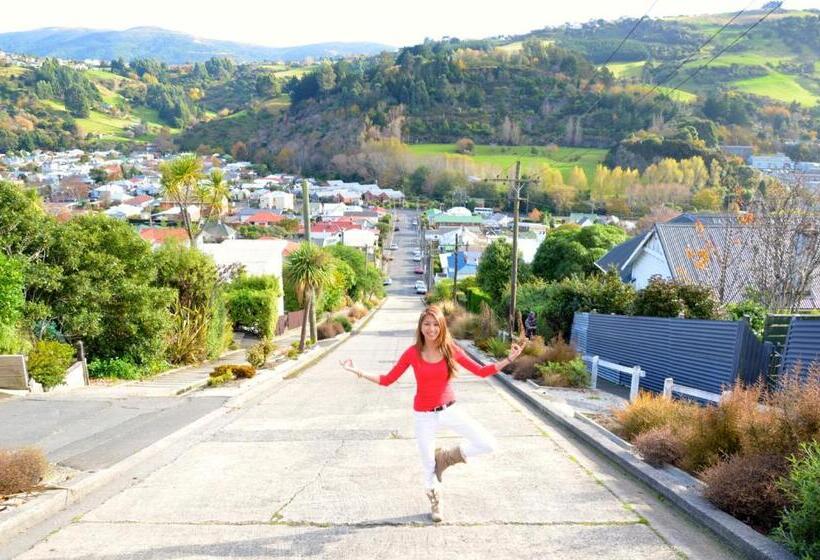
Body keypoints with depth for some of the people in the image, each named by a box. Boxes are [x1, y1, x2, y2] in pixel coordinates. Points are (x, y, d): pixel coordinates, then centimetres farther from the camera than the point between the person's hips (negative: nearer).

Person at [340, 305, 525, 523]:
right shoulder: (412, 353, -11)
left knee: (487, 444, -9)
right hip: (424, 415, -1)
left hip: (450, 410, 2)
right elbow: (387, 380, -3)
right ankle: (435, 503, 40)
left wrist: (509, 359, -9)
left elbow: (481, 371, -2)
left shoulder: (451, 350, -8)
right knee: (428, 464, 9)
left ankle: (446, 457, 15)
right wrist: (358, 372, -11)